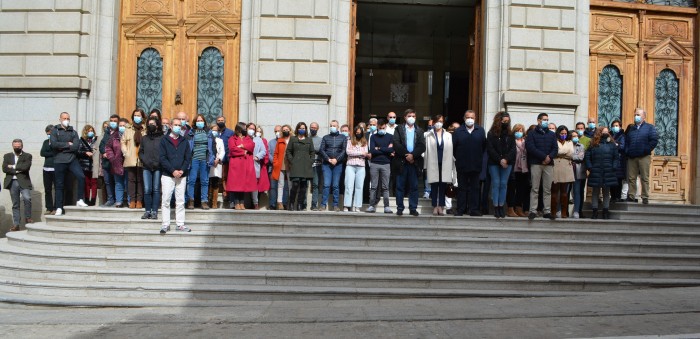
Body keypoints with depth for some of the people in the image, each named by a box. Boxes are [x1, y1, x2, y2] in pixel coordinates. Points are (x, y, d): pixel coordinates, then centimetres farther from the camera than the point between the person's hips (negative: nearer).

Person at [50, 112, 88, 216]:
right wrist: (68, 144, -6)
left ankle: (80, 200, -7)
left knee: (81, 177, -19)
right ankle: (59, 208, 10)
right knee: (59, 185, 4)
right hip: (59, 161, -1)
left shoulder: (73, 132, 11)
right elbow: (54, 144, -11)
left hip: (72, 160, 1)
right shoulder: (54, 130, 6)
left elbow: (76, 146, -4)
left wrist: (62, 147, -7)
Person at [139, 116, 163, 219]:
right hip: (147, 168, 3)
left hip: (158, 168, -3)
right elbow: (140, 152, 15)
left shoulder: (162, 138, 4)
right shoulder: (144, 138, 17)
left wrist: (158, 163, -11)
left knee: (156, 190, -2)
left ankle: (154, 211, 1)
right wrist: (146, 161, -1)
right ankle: (148, 211, 4)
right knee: (147, 190, -2)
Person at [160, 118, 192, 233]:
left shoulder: (184, 142, 12)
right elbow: (162, 158, -5)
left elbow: (188, 158, 6)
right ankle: (165, 224, 3)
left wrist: (182, 170, -10)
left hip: (181, 175, 3)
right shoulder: (164, 140, 3)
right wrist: (173, 171, -14)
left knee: (180, 201, 5)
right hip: (167, 175, -2)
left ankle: (180, 224, 9)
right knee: (165, 200, -3)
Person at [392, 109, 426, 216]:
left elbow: (422, 146, 1)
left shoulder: (419, 131, 13)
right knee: (400, 186, 1)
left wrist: (413, 155, -14)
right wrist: (406, 155, -13)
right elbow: (396, 144, -4)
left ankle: (413, 208, 6)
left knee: (414, 186, 2)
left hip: (414, 162, 1)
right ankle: (400, 208, 6)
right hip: (401, 161, -1)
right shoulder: (399, 129, 9)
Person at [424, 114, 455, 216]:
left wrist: (452, 165, -1)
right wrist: (425, 166, -3)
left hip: (445, 164, 1)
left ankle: (441, 207, 8)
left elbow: (451, 151, 5)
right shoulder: (428, 135, 4)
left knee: (443, 186, 3)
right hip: (433, 164, -1)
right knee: (434, 186, 3)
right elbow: (426, 150, 1)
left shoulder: (448, 136, 8)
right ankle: (435, 207, 8)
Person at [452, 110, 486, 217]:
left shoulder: (480, 131, 4)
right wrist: (458, 158, 1)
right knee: (462, 188, 5)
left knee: (475, 188, 6)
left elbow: (484, 146, 5)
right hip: (462, 165, -1)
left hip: (476, 165, 1)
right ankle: (460, 209, 10)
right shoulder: (458, 131, 2)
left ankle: (474, 210, 10)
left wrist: (479, 158, 3)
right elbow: (453, 147, 2)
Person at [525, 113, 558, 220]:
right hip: (536, 164, -3)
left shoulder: (552, 134, 18)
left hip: (549, 164, 4)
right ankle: (533, 211, -4)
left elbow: (555, 148, 9)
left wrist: (549, 157, -12)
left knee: (547, 189, 3)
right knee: (535, 189, -4)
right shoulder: (532, 134, 5)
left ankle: (547, 211, 5)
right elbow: (530, 148, -9)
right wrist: (544, 156, -15)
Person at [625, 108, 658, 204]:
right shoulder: (631, 128, 19)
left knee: (645, 178, -2)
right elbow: (626, 141, 14)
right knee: (631, 178, 3)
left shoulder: (649, 127, 4)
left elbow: (654, 140, -6)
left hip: (644, 157, -4)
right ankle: (631, 196, 8)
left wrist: (646, 150, -11)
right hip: (631, 158, 4)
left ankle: (645, 198, 1)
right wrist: (627, 151, 1)